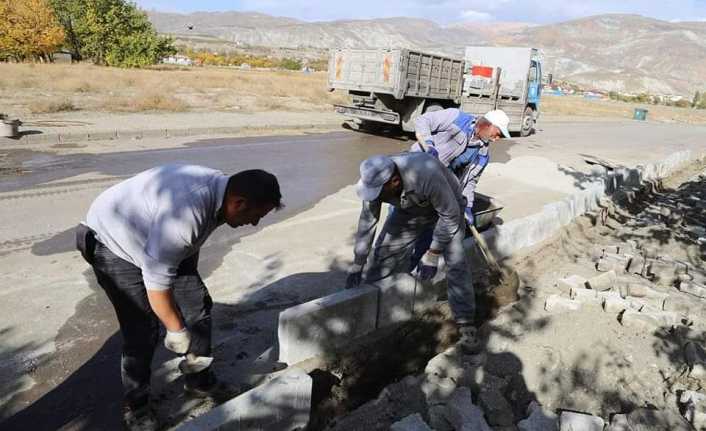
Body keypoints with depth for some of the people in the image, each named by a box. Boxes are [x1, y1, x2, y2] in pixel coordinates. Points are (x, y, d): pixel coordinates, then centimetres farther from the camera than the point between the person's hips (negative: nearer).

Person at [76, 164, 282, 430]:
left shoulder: (218, 191, -11)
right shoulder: (186, 209, -40)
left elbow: (192, 243, 7)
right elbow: (156, 280, -31)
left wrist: (191, 285, 19)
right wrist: (177, 331, -19)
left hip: (157, 242, 8)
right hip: (112, 242, -8)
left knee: (198, 305, 5)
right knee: (142, 330, -10)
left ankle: (200, 381, 23)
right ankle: (137, 408, 14)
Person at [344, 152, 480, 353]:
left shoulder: (427, 175, -44)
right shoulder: (376, 179, -27)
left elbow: (450, 215, -29)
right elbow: (367, 221, -13)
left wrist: (432, 255, -24)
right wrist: (357, 264, -8)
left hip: (445, 208, -5)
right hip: (409, 210, 5)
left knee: (456, 263, -18)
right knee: (384, 251, -4)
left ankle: (466, 325, -7)